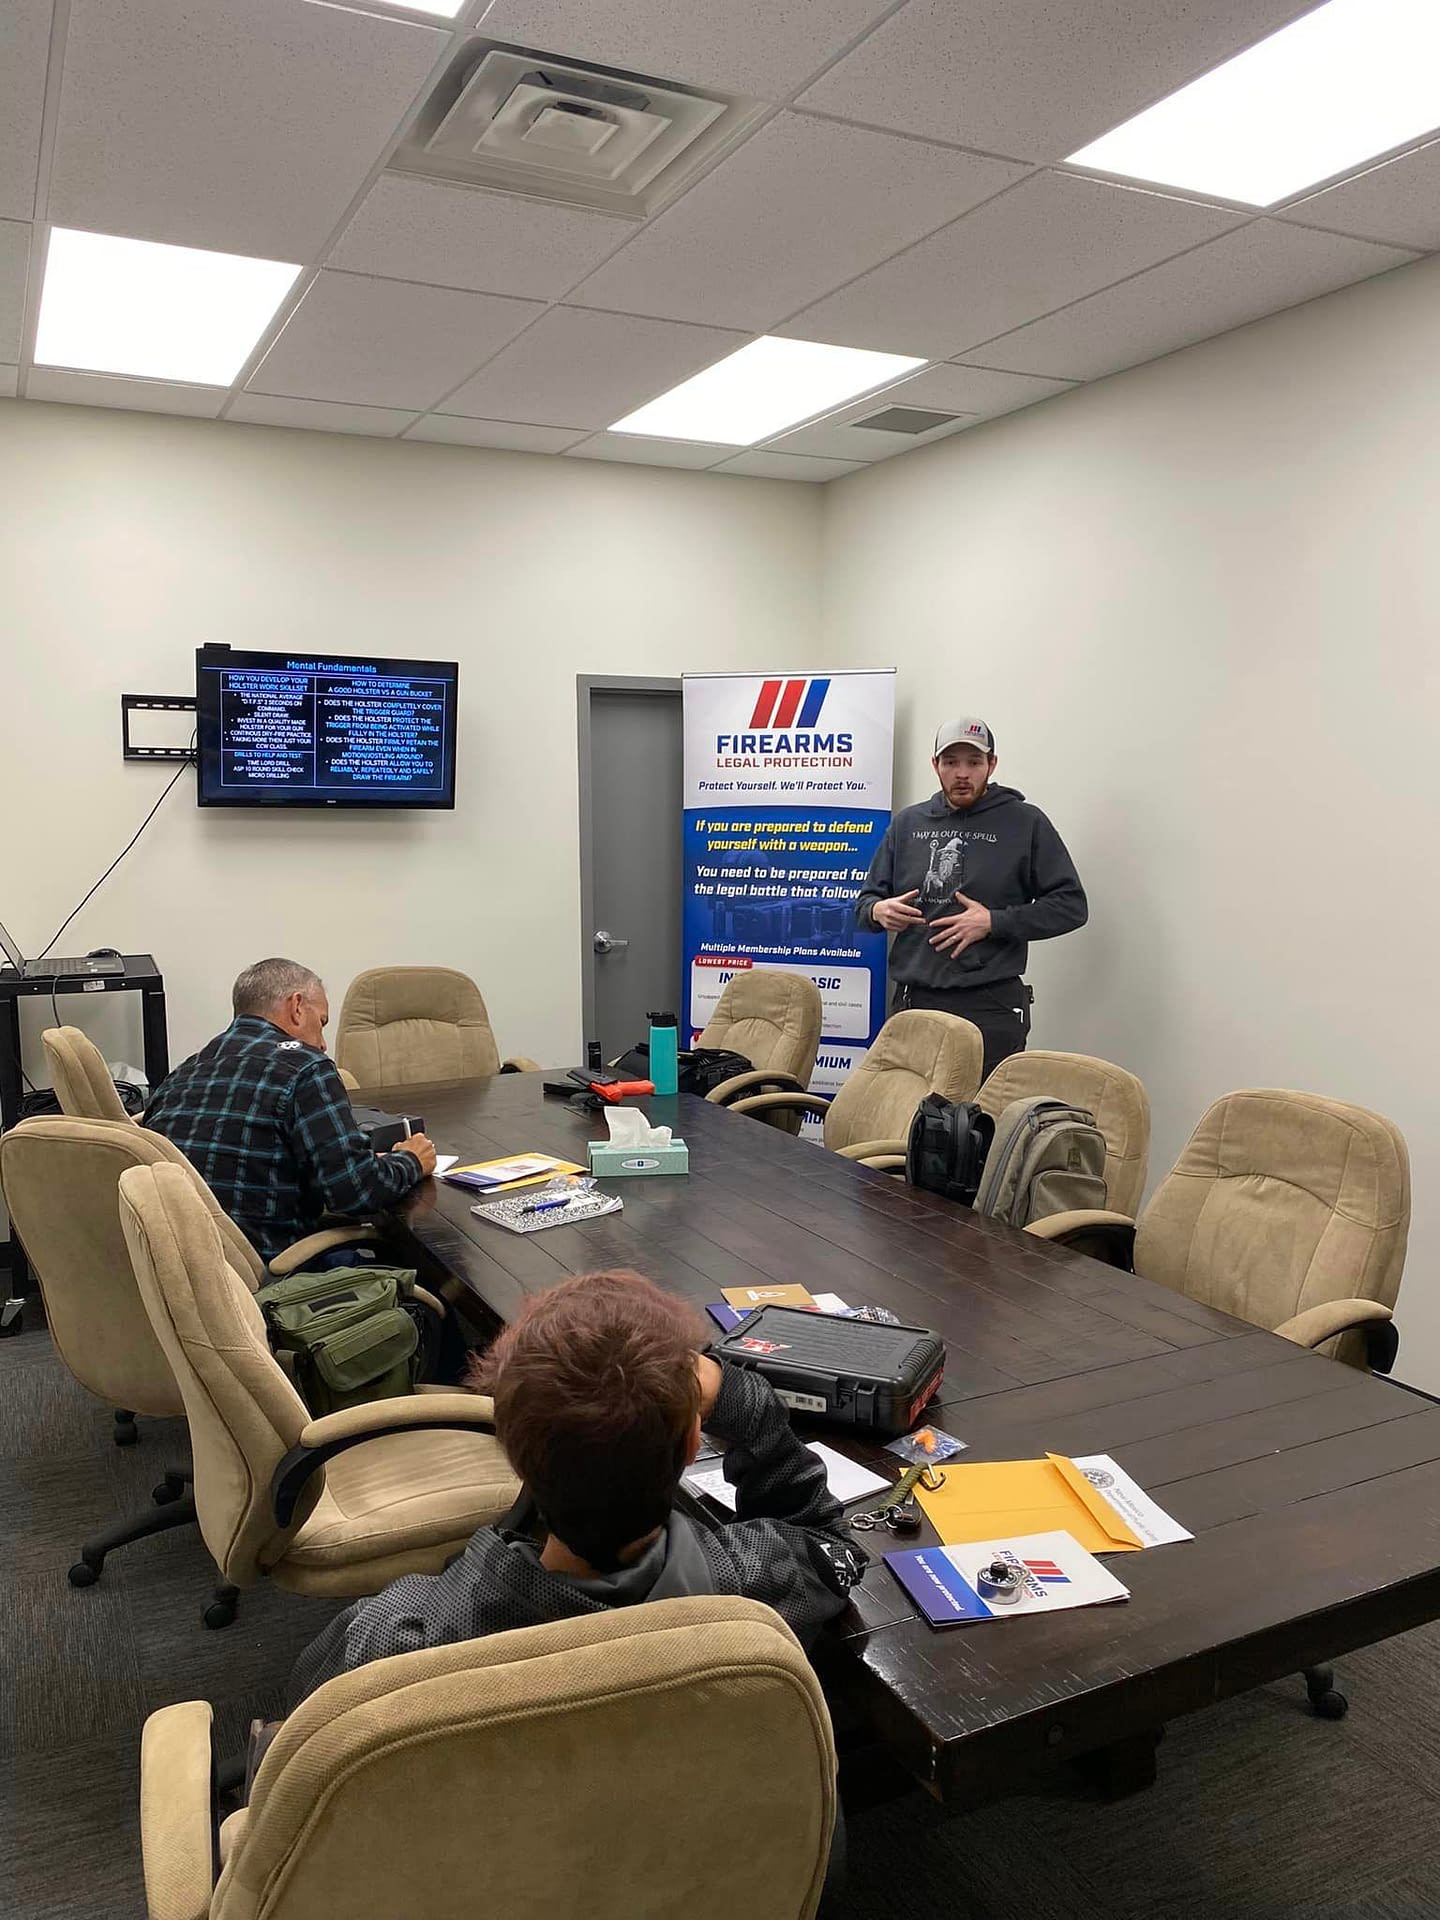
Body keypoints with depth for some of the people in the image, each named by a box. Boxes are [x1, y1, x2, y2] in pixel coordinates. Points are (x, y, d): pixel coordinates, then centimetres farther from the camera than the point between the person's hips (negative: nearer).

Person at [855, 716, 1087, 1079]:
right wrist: (878, 911, -6)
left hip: (990, 1009, -3)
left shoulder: (1025, 823, 2)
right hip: (911, 1002, 4)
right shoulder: (907, 823, 14)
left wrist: (993, 922, -11)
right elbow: (865, 902, 19)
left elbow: (1071, 905, -1)